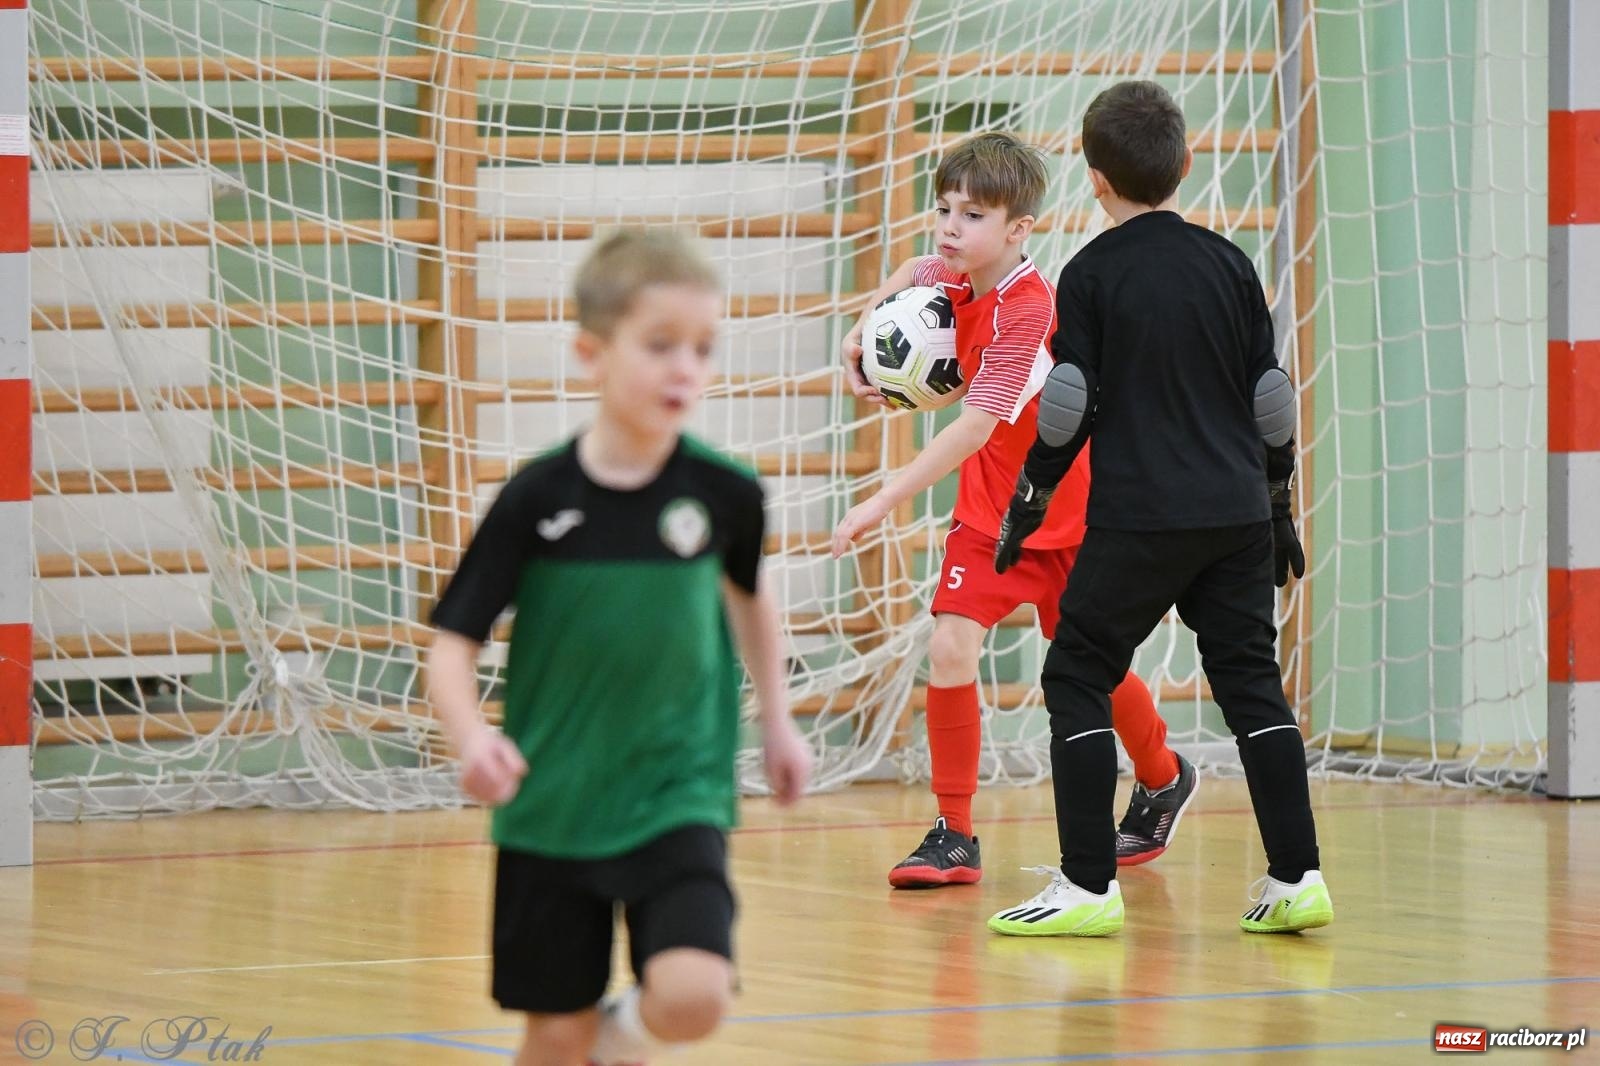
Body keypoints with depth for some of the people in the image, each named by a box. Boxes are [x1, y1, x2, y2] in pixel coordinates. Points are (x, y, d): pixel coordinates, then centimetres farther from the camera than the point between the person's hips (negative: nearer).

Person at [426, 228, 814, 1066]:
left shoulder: (722, 493, -6)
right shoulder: (537, 500, -11)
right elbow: (453, 643, -7)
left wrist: (776, 718, 22)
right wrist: (470, 736, -26)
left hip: (677, 799, 0)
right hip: (551, 810, 0)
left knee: (692, 998, -19)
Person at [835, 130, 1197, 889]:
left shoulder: (1025, 309, -28)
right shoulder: (959, 280, -5)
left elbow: (976, 426, -33)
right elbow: (914, 271, 22)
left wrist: (885, 501, -36)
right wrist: (862, 333, 5)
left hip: (1068, 512, -5)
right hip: (990, 508, 6)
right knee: (949, 645, -15)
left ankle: (1163, 781, 42)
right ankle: (954, 835, -9)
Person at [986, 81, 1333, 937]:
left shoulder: (1091, 274, -4)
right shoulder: (1229, 265, 8)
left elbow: (1068, 408, -6)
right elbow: (1270, 396, 11)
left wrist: (1028, 504, 4)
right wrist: (1277, 503, 21)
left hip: (1137, 518, -4)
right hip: (1237, 514, 5)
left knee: (1077, 677, 4)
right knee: (1251, 683, 10)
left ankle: (1088, 884, -2)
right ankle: (1297, 879, 5)